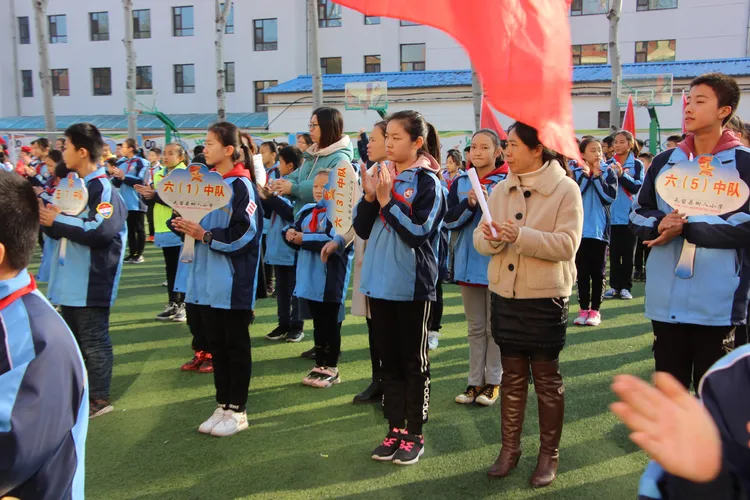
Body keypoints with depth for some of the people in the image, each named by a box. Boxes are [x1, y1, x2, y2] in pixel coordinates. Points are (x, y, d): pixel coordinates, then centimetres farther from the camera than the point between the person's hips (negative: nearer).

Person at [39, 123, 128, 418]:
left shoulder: (103, 189, -16)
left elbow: (101, 230, -31)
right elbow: (64, 228, 16)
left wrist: (57, 221, -21)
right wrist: (47, 218, -4)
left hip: (92, 282, -9)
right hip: (69, 280, 9)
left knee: (94, 341, 2)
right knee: (72, 339, 19)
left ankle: (99, 398, 14)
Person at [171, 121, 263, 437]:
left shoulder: (240, 185, -11)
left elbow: (246, 232, -19)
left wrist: (205, 235, -19)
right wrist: (185, 226, 0)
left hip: (233, 282, -8)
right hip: (207, 279, 8)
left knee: (236, 346, 4)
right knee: (216, 344, 14)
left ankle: (237, 411, 16)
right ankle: (222, 406, 26)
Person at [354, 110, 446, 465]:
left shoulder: (427, 181, -8)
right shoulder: (381, 175, 8)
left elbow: (418, 233, -17)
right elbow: (362, 230, 6)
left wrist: (387, 200, -19)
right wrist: (369, 197, -9)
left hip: (413, 285, -5)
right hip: (380, 281, 6)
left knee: (413, 361, 6)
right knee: (388, 360, 13)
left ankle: (414, 434, 19)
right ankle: (395, 429, 26)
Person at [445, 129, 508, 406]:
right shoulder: (460, 182, 5)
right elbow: (449, 220, -2)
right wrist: (469, 204, -17)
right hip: (468, 262, 4)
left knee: (495, 327, 8)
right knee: (475, 327, 13)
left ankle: (493, 381, 20)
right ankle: (475, 381, 22)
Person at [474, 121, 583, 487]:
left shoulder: (565, 189, -9)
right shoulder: (501, 190, 6)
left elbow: (567, 244, -19)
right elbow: (480, 240, 4)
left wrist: (521, 235, -26)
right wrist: (491, 238, -18)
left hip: (545, 299, -4)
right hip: (505, 295, 5)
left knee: (547, 378, 8)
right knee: (512, 375, 14)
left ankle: (549, 453, 22)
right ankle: (510, 447, 26)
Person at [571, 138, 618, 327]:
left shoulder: (608, 172, 4)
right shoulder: (576, 173, 4)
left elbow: (610, 197, -11)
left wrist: (597, 176, -12)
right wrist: (585, 176, -14)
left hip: (600, 228, 0)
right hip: (580, 229, 1)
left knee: (598, 272, 4)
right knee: (582, 272, 5)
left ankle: (595, 309, 12)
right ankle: (584, 309, 12)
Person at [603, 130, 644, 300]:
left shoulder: (637, 164, 1)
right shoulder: (609, 164, 7)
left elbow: (638, 187, -8)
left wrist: (622, 174, -19)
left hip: (629, 214, -2)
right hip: (613, 214, 2)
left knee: (628, 252, 4)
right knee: (614, 252, 5)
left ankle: (626, 287, 11)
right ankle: (614, 286, 12)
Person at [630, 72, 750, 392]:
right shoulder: (665, 162, 11)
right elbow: (638, 215, 11)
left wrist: (685, 229, -19)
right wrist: (659, 223, -11)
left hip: (719, 303, -4)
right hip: (666, 301, 4)